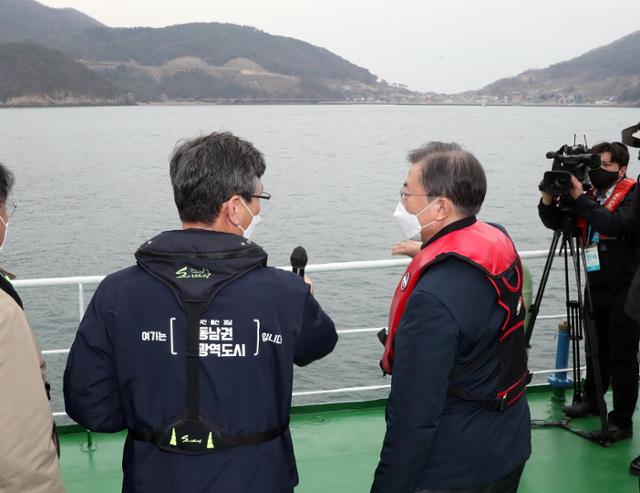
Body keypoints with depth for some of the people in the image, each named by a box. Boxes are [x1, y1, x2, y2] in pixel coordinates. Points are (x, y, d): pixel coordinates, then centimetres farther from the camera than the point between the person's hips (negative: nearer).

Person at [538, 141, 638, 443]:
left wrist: (579, 197, -28)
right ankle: (592, 400, 37)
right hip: (596, 286, 6)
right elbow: (555, 222, 3)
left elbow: (615, 224, -29)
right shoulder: (590, 196, 6)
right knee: (597, 349, 20)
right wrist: (549, 198, -15)